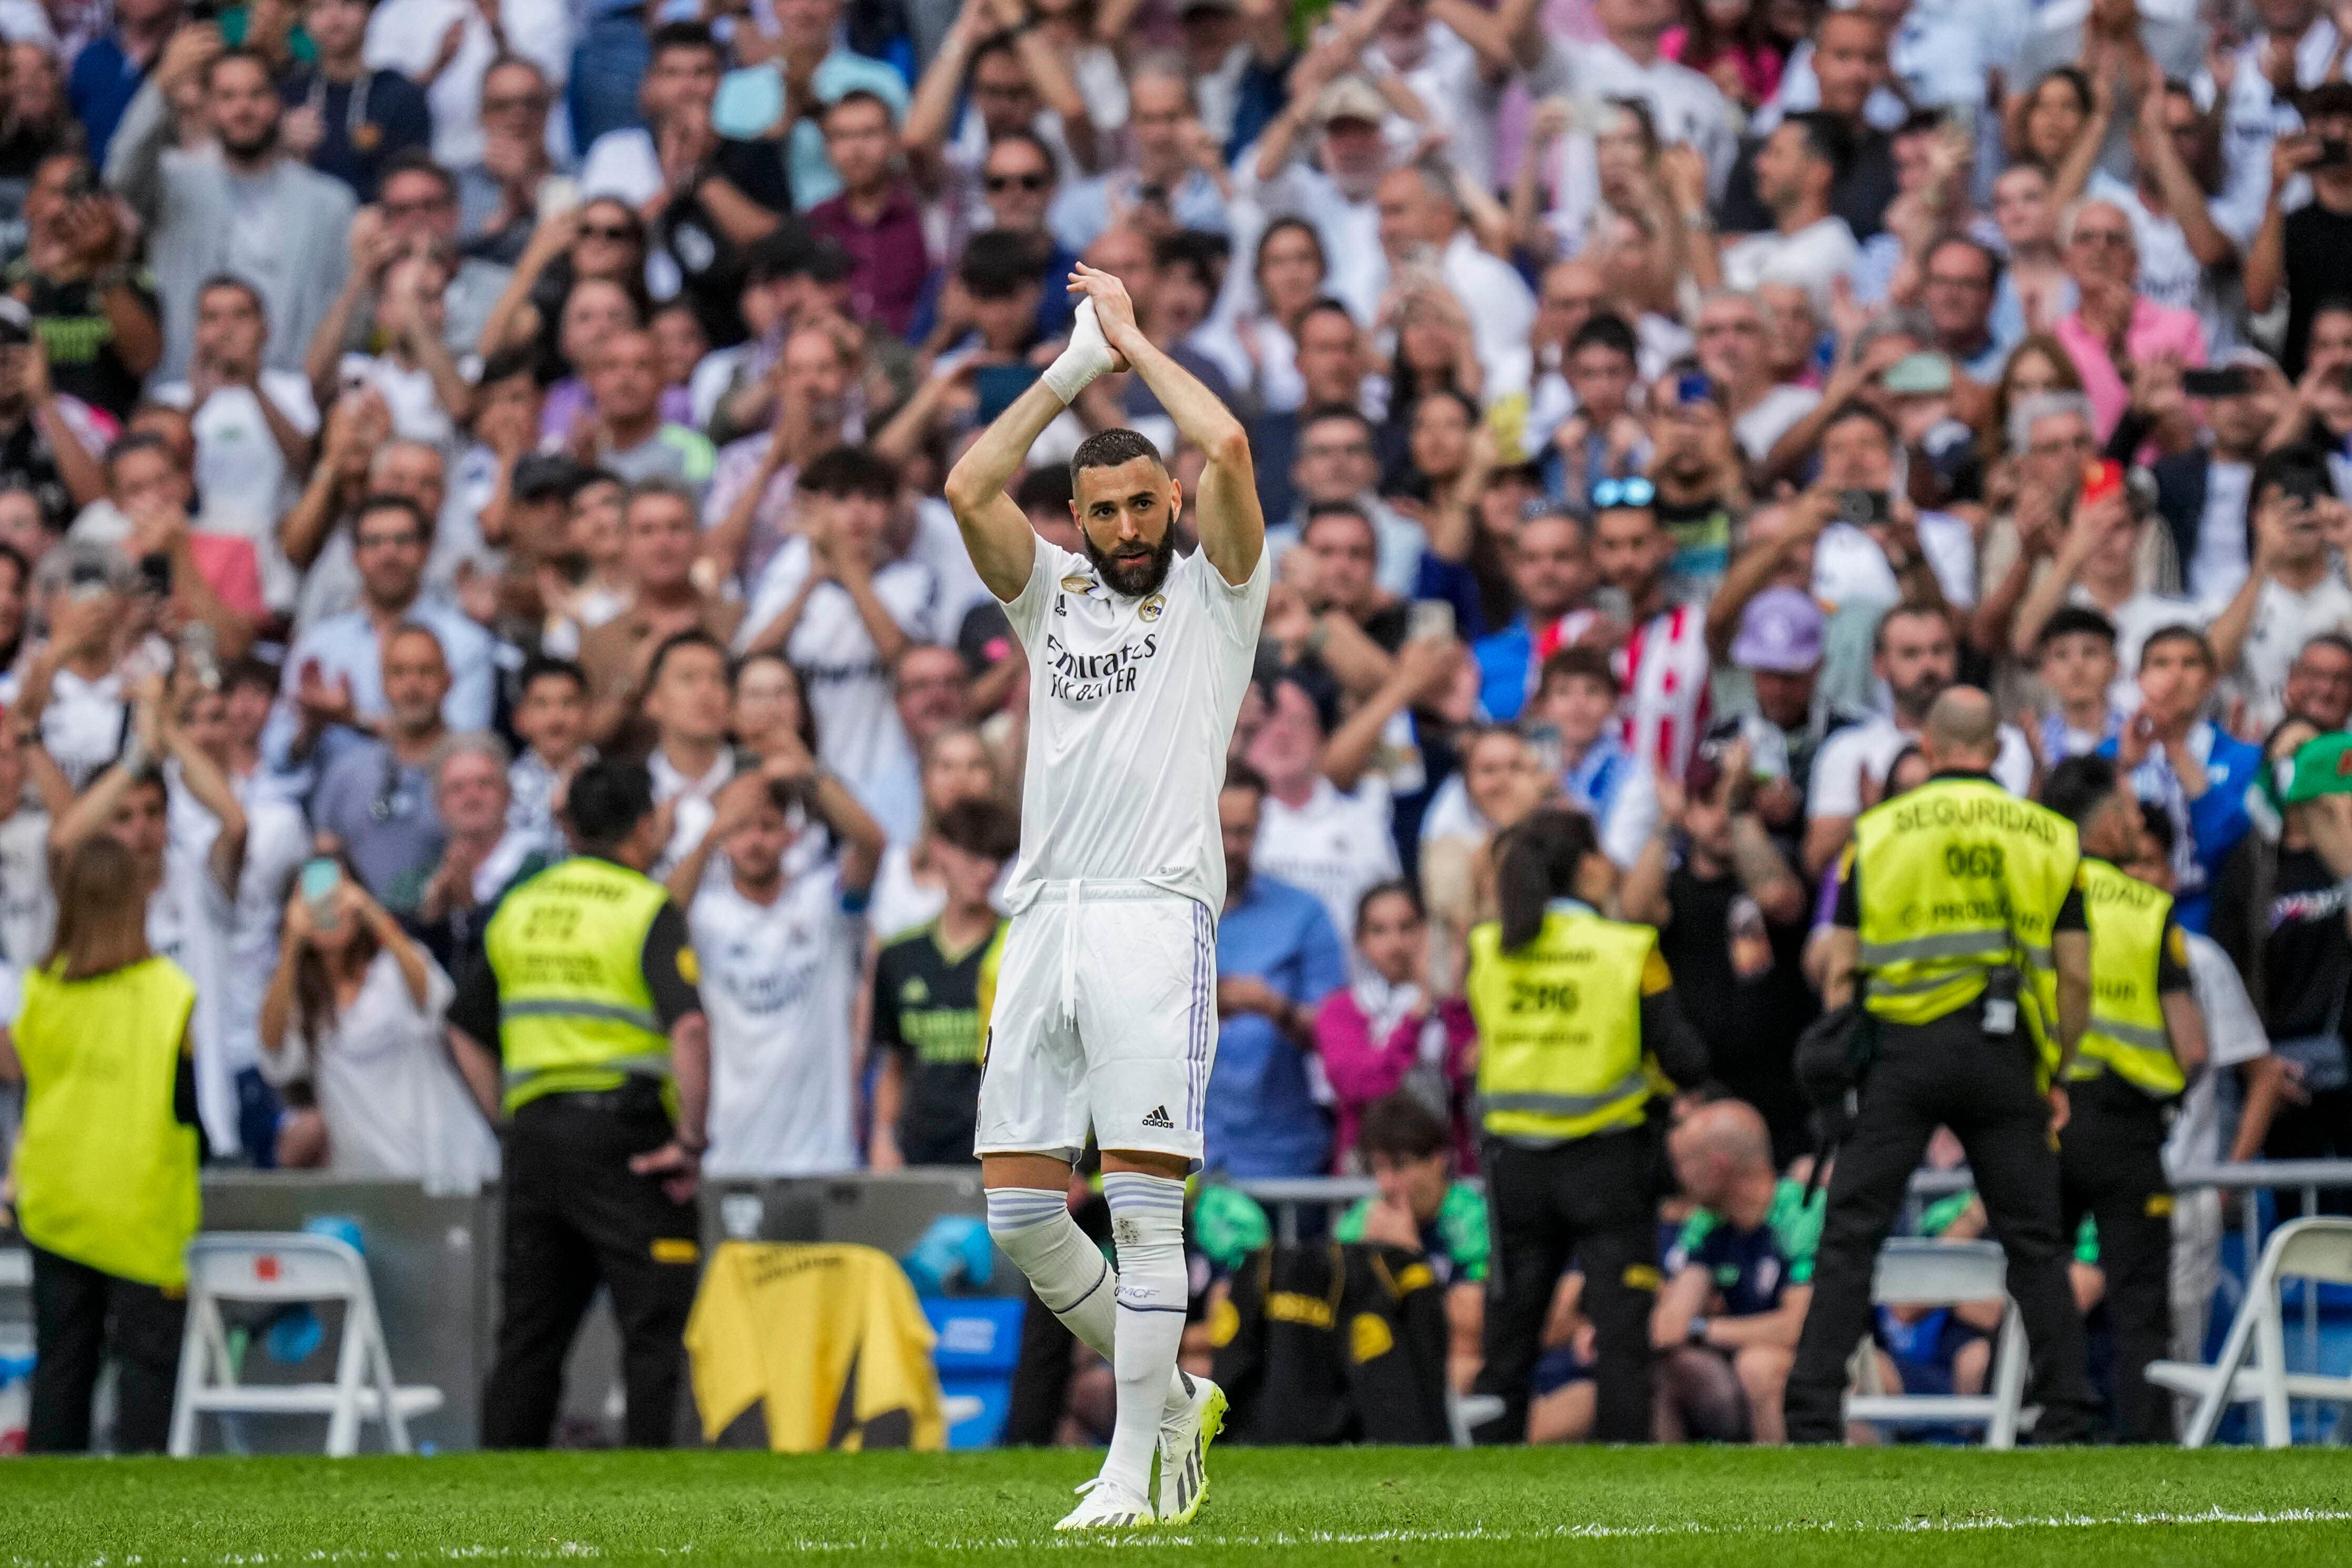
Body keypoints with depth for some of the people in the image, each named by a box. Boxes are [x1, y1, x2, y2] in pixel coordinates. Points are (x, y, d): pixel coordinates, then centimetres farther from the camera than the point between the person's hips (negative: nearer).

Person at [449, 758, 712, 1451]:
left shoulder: (519, 909, 13)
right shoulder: (646, 908, -7)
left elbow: (466, 1031, 18)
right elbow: (688, 1026, -20)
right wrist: (690, 1140, -14)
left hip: (534, 1132, 6)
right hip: (623, 1128, -6)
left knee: (529, 1334, 11)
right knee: (659, 1334, -3)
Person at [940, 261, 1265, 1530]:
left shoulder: (1215, 595, 8)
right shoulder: (1052, 601, 20)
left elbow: (1225, 450, -6)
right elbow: (970, 488, 7)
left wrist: (1136, 342, 7)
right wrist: (1071, 369, 9)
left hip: (1156, 914, -5)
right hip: (1044, 915, 5)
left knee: (1143, 1195, -10)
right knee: (1017, 1211, 1)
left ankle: (1137, 1467, -9)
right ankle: (1171, 1395, 18)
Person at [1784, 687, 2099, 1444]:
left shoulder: (1877, 831, 4)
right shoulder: (2050, 836, 7)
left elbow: (1842, 969, 2)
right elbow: (2075, 975, 4)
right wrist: (2057, 1076, 13)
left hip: (1903, 1047, -1)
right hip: (2004, 1057, 1)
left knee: (1851, 1235, 2)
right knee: (2034, 1242, 9)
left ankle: (1813, 1415, -5)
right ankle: (2066, 1417, 7)